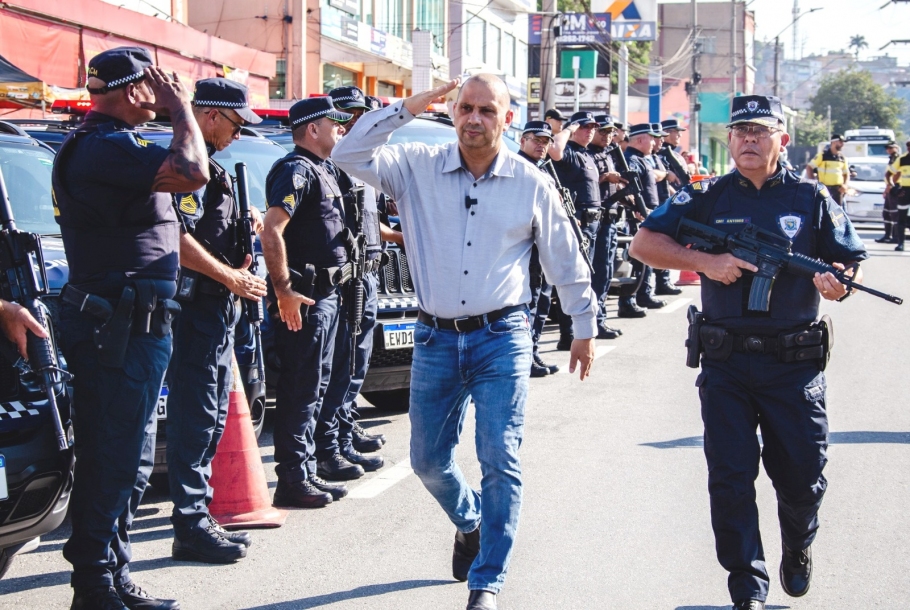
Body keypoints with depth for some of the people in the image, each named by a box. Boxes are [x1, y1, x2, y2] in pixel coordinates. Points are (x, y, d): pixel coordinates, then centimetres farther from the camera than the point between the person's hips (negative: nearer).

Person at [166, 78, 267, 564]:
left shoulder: (210, 167, 19)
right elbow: (177, 237, -22)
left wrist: (242, 223, 8)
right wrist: (232, 278, -16)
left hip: (218, 308, 11)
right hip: (196, 304, -11)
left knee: (212, 419, 14)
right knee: (195, 417, -7)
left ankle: (200, 517, 22)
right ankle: (191, 528, -2)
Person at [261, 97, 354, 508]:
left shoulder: (322, 169, 18)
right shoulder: (296, 170, -14)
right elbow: (271, 231, -25)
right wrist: (284, 291, -26)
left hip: (325, 293, 10)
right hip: (305, 297, -10)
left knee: (315, 385, 14)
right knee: (300, 390, -7)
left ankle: (306, 472, 22)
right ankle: (293, 481, -2)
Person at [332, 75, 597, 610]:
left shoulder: (532, 184, 1)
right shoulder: (418, 168, 1)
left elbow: (567, 263, 10)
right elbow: (350, 155, -11)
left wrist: (585, 328, 14)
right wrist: (406, 108, -14)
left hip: (501, 339, -2)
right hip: (436, 339, 2)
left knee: (500, 460, -8)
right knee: (428, 460, 12)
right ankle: (470, 523, 44)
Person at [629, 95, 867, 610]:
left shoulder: (812, 199, 4)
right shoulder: (707, 198, 4)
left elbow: (850, 265, 5)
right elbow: (643, 243, 2)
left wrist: (835, 281, -19)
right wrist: (704, 261, -12)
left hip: (795, 363, 0)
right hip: (726, 364, 0)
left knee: (802, 475, 9)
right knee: (730, 479, 0)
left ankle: (799, 546, 40)